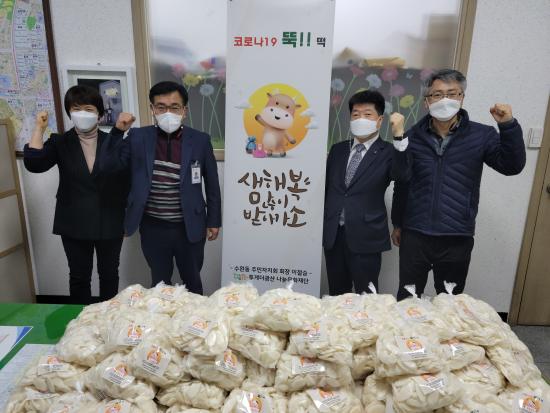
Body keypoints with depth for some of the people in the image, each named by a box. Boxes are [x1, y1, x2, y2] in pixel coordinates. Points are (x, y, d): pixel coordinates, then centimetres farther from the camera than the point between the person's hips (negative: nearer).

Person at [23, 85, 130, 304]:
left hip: (109, 223, 0)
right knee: (79, 276, 13)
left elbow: (127, 178, 2)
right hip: (74, 224, 0)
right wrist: (39, 128, -16)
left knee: (109, 274, 15)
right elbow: (33, 164, -15)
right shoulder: (60, 142, 0)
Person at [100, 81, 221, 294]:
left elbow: (212, 184, 1)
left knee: (192, 281, 18)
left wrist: (213, 221, 3)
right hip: (152, 228, 1)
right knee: (160, 282, 20)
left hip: (189, 228, -1)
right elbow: (108, 165, -5)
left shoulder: (200, 140, -6)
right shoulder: (138, 137, -3)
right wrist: (118, 131, -18)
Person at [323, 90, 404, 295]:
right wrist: (322, 223, 12)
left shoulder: (389, 153, -2)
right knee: (336, 296, 15)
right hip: (333, 235, 4)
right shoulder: (337, 149, 12)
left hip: (366, 237, -4)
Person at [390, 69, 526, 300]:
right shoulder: (413, 136, 3)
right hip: (414, 235, 1)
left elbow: (512, 166, -9)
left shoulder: (481, 135, 1)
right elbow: (401, 180, 0)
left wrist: (508, 126, -19)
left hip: (457, 238, 0)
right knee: (406, 300, 12)